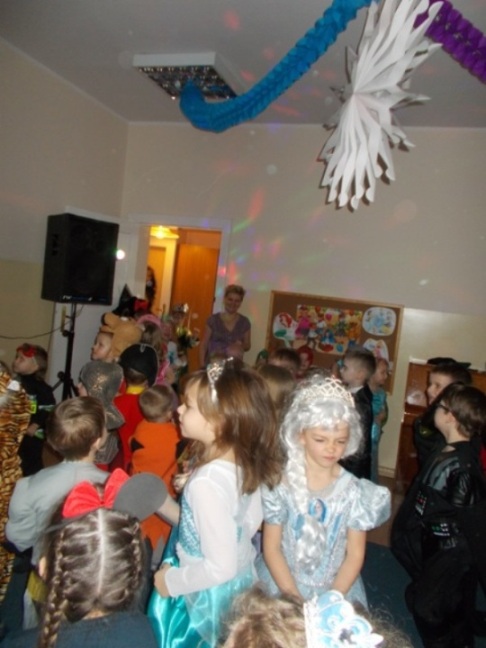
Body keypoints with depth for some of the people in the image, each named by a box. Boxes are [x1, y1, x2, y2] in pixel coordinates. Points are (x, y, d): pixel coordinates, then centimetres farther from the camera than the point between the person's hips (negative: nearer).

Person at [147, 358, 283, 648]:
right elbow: (253, 521, 5)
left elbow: (221, 567, -28)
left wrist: (172, 581, -14)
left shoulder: (207, 482, -34)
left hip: (211, 594, -6)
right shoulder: (246, 462, -11)